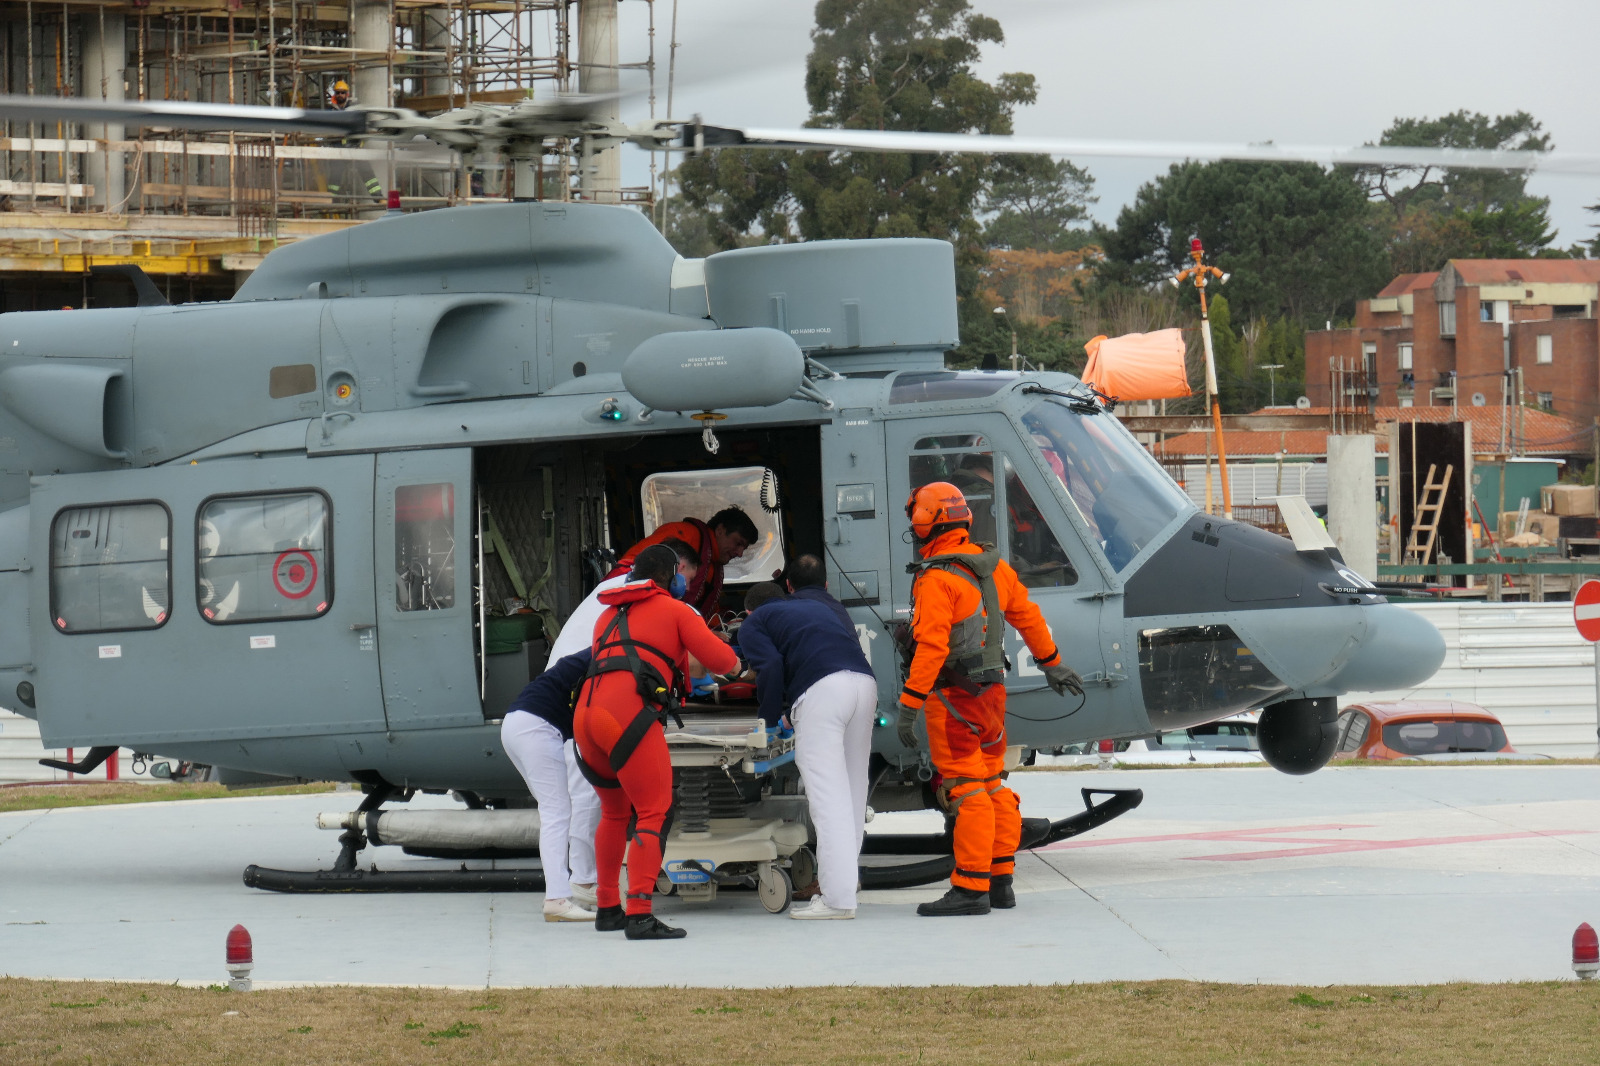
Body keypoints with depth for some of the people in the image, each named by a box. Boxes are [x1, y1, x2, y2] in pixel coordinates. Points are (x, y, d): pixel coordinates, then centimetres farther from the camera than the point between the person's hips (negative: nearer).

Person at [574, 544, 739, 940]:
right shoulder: (675, 610, 14)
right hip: (629, 715, -7)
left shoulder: (607, 617, 31)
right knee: (654, 814, -8)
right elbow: (721, 660, 7)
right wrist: (732, 661, 31)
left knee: (614, 812, 25)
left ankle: (607, 909, 29)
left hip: (586, 716, 7)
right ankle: (639, 915, -21)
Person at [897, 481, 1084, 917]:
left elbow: (931, 648, -22)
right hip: (991, 690, 8)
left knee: (965, 791, -7)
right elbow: (1027, 616, 19)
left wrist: (909, 705, -20)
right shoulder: (992, 567, 8)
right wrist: (1052, 664, 32)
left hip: (953, 697, -8)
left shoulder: (937, 580, -16)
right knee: (993, 787, 13)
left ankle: (970, 889, -7)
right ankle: (1000, 881, 17)